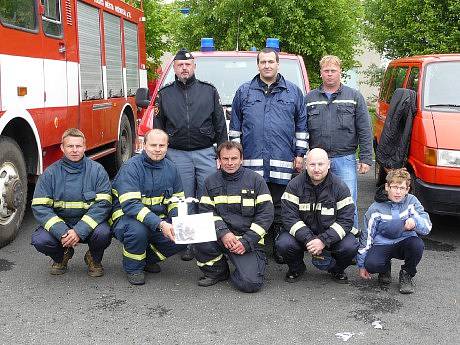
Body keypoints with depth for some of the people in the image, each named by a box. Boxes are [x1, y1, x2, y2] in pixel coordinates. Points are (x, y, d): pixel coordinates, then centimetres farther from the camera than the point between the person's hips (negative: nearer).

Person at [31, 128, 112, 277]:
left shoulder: (97, 170, -7)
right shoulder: (50, 173, -3)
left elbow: (103, 203, -14)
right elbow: (39, 206, -9)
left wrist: (79, 231, -25)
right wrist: (61, 231, -24)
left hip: (89, 222, -1)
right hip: (59, 223, 2)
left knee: (103, 233, -32)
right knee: (39, 240, -25)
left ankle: (94, 259, 5)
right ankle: (61, 256, 12)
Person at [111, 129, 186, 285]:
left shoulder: (170, 168, 4)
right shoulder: (131, 167, -16)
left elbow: (177, 201, 11)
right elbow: (130, 204, -27)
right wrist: (159, 224, -37)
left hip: (159, 220, 5)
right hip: (127, 217, -5)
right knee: (137, 230, -38)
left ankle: (148, 258, 9)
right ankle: (133, 268, -6)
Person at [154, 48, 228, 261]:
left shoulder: (209, 91, 10)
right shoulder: (164, 94, 11)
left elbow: (220, 124, 8)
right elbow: (158, 128, 12)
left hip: (206, 153, 0)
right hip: (177, 155, 1)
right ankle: (189, 243, 13)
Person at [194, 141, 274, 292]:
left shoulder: (255, 180, 0)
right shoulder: (211, 181, 9)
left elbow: (266, 213, -5)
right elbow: (206, 211, 0)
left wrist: (246, 242, -13)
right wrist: (223, 232, -19)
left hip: (248, 241, -3)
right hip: (219, 237, 3)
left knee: (250, 284, -23)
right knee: (199, 239, -30)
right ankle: (217, 272, 1)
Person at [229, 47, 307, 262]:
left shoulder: (293, 92, 12)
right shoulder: (244, 92, 13)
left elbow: (301, 126, 12)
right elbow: (235, 126, 14)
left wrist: (300, 154, 6)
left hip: (282, 163, 0)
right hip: (251, 161, 1)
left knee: (279, 208, 3)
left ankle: (279, 248, 12)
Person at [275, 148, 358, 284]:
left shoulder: (340, 187, -9)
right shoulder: (295, 185, -9)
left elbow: (346, 220, -13)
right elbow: (289, 217, -15)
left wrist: (323, 240, -27)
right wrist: (308, 240, -29)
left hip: (331, 234, 0)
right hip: (301, 233, 0)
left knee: (350, 246, -28)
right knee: (283, 244, -28)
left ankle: (337, 269, 9)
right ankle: (296, 268, 8)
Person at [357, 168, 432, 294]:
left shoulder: (411, 201, -4)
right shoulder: (376, 208, -8)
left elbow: (427, 228, -12)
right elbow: (366, 236, -3)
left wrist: (415, 221, -37)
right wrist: (361, 265, -2)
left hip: (404, 242, 2)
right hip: (382, 245, -1)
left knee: (417, 244, -33)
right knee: (371, 263, -32)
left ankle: (407, 275, -3)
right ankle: (385, 269, 8)